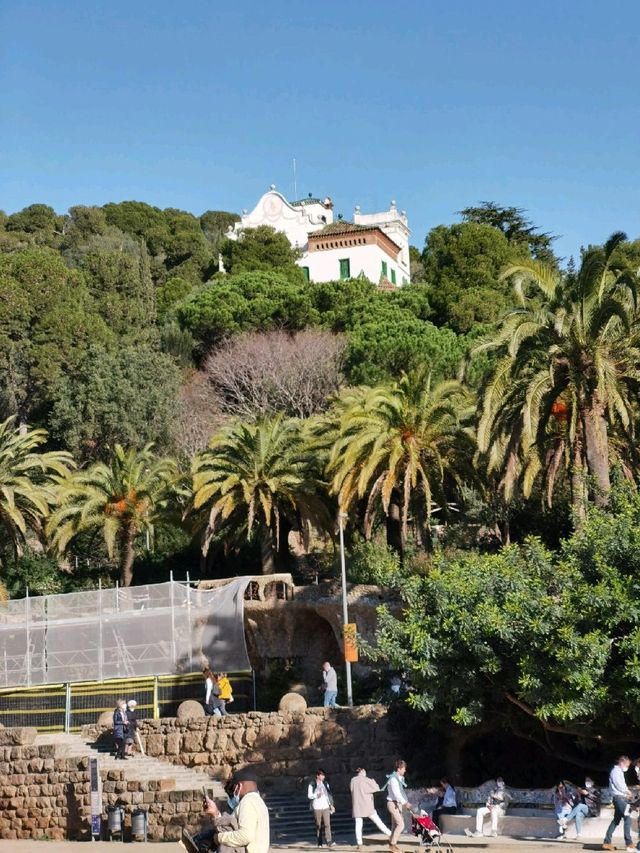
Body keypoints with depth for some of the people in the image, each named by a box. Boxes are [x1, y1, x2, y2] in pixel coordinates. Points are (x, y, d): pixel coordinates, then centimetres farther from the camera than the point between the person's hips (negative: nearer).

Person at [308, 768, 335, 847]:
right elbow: (309, 795, -3)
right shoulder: (312, 785, 0)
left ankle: (329, 841, -16)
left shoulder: (325, 784, 13)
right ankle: (319, 842, 10)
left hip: (326, 807, 2)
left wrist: (331, 805, 13)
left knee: (327, 824, -10)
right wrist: (316, 795, -20)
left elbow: (329, 794, 18)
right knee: (318, 825, 2)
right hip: (317, 807, -2)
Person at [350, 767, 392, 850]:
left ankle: (359, 844, -3)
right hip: (367, 806, -3)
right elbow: (376, 789, -3)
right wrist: (373, 782, 15)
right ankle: (389, 834, 8)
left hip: (357, 806, 3)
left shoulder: (353, 780, 5)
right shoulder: (366, 780, -5)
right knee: (378, 821, 5)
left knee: (358, 825, 2)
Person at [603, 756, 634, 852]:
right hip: (619, 797, -10)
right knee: (627, 818, -14)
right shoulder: (616, 770, -9)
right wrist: (627, 791, -1)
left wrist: (626, 792, 2)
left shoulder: (619, 771, 22)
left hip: (621, 798, 10)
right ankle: (629, 844, -18)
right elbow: (619, 785, -16)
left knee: (616, 820, 10)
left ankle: (607, 842, 10)